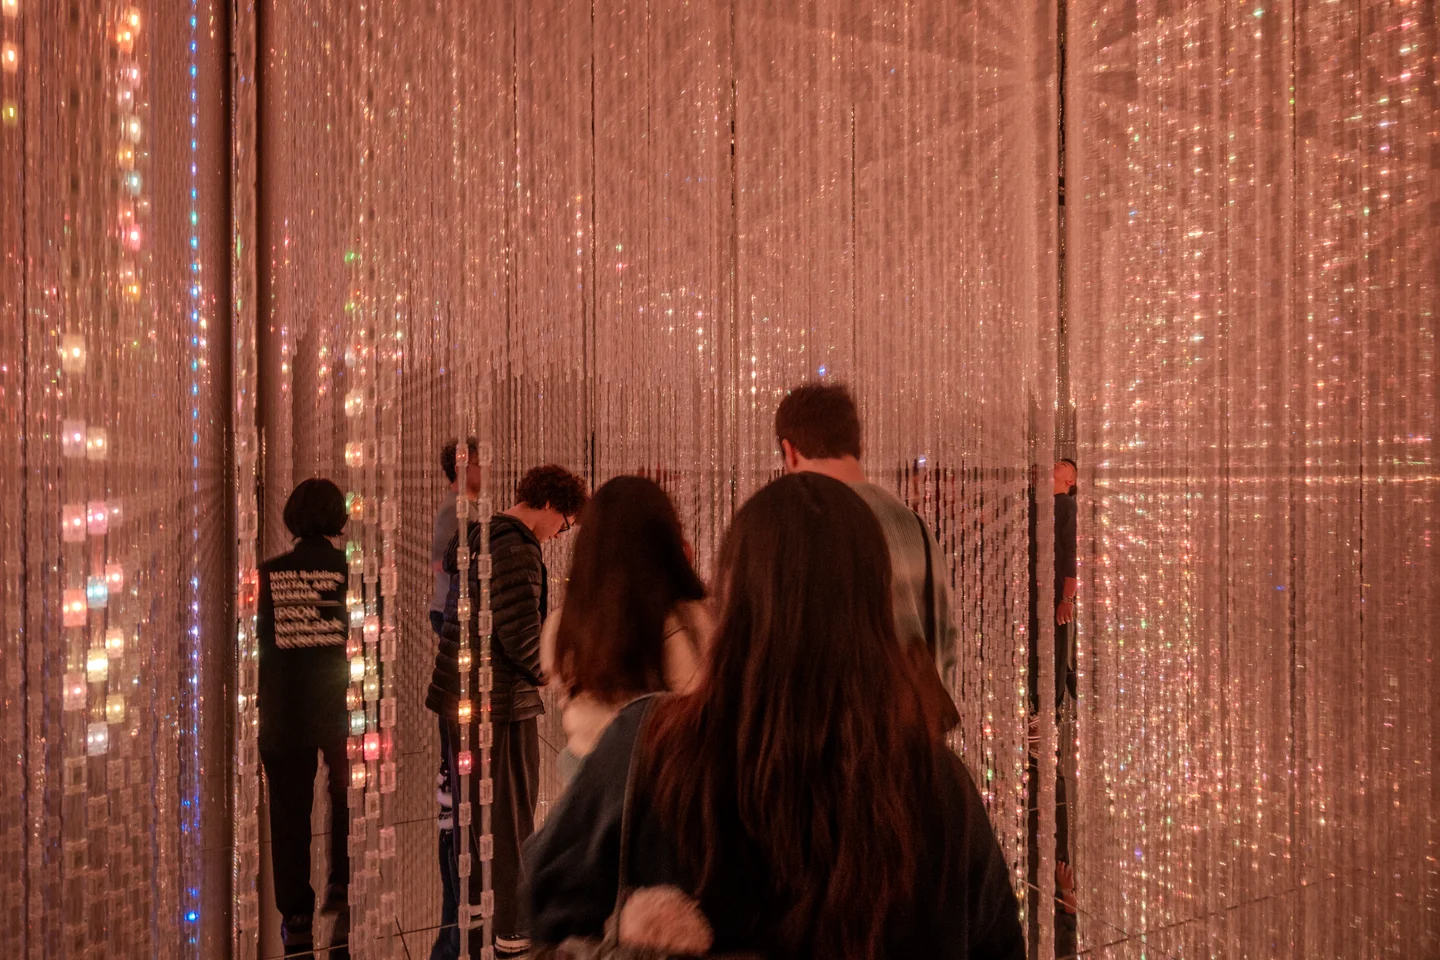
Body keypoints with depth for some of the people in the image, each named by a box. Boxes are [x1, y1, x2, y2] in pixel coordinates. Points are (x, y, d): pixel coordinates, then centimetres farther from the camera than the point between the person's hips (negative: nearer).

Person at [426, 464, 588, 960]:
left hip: (457, 696, 9)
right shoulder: (517, 550, -20)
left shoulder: (475, 535, 10)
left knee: (471, 810, 21)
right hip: (498, 702, -9)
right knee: (508, 817, 4)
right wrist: (546, 672, -2)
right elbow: (521, 635, -23)